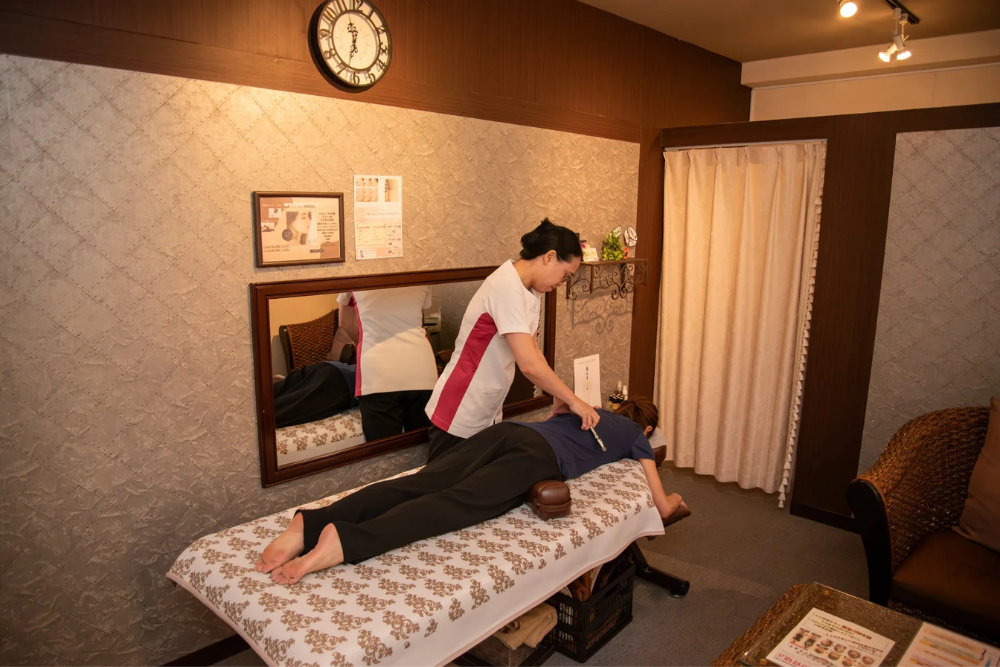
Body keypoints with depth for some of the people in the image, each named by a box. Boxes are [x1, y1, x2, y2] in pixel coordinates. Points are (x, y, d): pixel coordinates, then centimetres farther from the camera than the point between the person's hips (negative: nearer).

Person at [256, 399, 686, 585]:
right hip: (536, 458, -5)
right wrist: (673, 500, 54)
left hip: (507, 430, 6)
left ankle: (309, 523, -34)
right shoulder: (636, 436, 27)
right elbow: (661, 507, 32)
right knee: (456, 504, -26)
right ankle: (344, 541, -49)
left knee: (416, 485, -16)